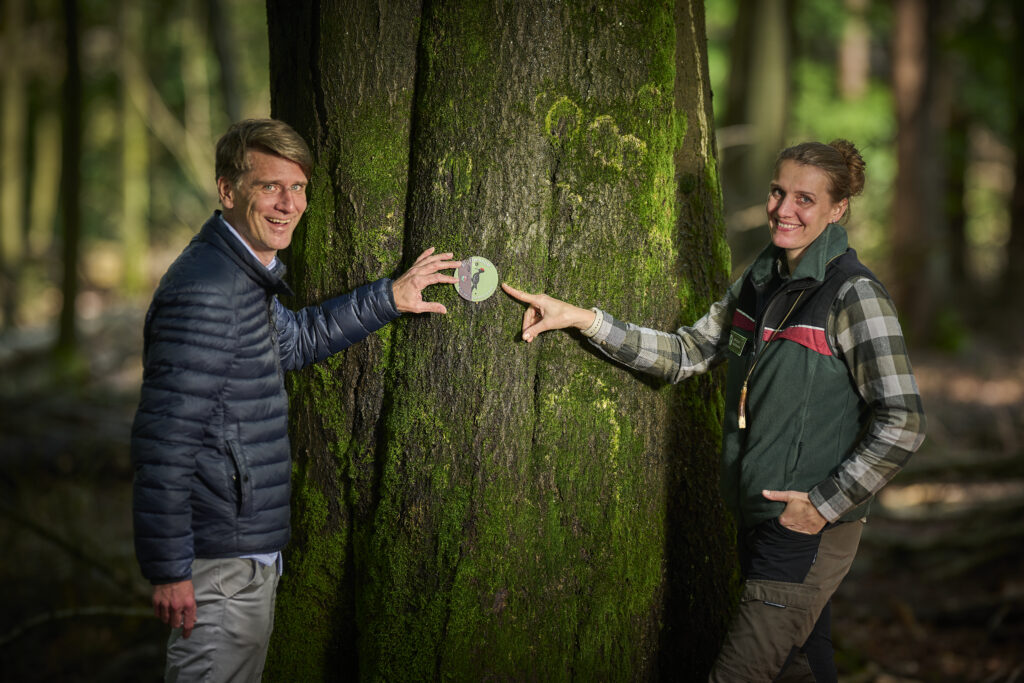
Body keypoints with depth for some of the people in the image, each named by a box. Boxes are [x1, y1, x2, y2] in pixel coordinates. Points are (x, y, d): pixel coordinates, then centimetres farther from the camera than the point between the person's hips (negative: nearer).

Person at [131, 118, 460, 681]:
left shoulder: (245, 277, 11)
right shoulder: (204, 292, -21)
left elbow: (293, 340, 31)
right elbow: (164, 439, -24)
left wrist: (387, 299, 24)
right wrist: (168, 569, -23)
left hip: (249, 551, 10)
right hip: (219, 563, -10)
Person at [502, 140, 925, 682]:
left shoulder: (853, 296, -14)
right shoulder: (759, 283, 10)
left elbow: (901, 424, -17)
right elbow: (686, 353, 12)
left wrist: (825, 504, -16)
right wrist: (583, 319, 4)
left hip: (810, 529, -7)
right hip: (757, 518, 7)